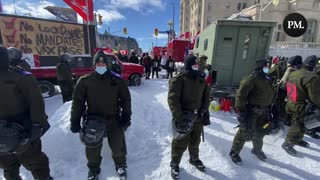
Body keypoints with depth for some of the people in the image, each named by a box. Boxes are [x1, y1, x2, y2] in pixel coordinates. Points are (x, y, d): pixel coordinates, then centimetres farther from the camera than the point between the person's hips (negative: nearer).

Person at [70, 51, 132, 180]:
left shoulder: (117, 80, -5)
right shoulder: (84, 81, -5)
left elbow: (126, 99, 0)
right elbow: (77, 102, 0)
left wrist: (126, 117, -2)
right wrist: (75, 121, 0)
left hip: (113, 119, 0)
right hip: (92, 120, 1)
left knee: (118, 146, 12)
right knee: (92, 149, 16)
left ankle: (120, 165, 43)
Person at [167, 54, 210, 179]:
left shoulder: (201, 80, 8)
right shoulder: (178, 79, -14)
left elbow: (206, 97, 16)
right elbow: (172, 99, -21)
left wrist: (205, 112, 7)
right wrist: (179, 117, -26)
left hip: (198, 117, 6)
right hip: (184, 117, -6)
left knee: (195, 141, 24)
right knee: (180, 143, 8)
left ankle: (194, 159, 51)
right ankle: (174, 164, 33)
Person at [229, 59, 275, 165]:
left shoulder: (268, 80, 11)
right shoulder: (251, 79, -17)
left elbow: (270, 95, 21)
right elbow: (241, 95, -23)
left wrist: (268, 110, 20)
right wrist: (241, 111, -25)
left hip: (263, 111, 8)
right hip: (251, 110, -8)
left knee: (260, 132, 22)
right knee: (245, 132, -3)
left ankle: (257, 150, 47)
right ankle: (234, 152, 15)